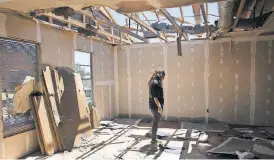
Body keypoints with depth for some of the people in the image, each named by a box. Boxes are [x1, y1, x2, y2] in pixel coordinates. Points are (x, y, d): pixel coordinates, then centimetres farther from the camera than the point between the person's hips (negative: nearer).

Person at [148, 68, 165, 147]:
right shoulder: (156, 83, -17)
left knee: (155, 122, 18)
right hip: (156, 106, -10)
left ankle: (153, 139, 29)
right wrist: (159, 106, -26)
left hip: (153, 105, 10)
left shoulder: (153, 82, 13)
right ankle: (153, 141, 8)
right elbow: (155, 96, -23)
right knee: (156, 123, -1)